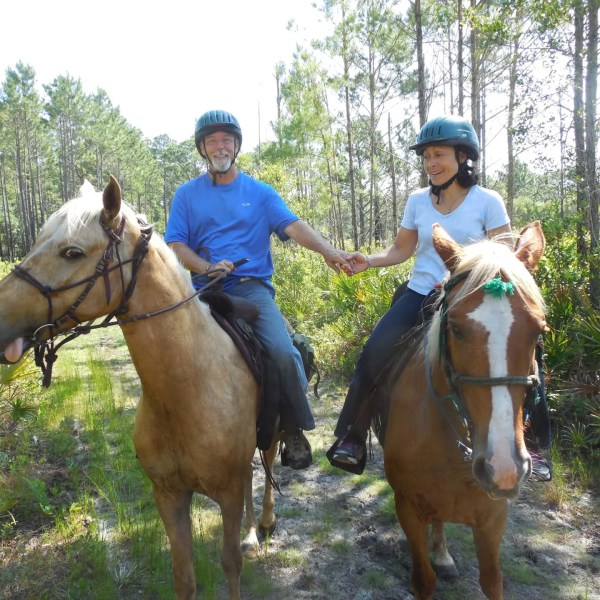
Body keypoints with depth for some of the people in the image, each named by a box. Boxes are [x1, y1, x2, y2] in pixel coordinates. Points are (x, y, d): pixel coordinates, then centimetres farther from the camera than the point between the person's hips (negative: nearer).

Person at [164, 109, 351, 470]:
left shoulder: (260, 193, 12)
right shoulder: (187, 194, 13)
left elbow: (293, 225, -3)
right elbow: (175, 245, 5)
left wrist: (328, 250, -21)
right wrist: (206, 267, -16)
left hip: (252, 287, -1)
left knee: (284, 352, -23)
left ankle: (295, 431, -2)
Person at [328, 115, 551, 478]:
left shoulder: (488, 202, -3)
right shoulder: (418, 201, 6)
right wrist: (368, 261, -8)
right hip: (420, 295, 2)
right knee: (373, 355, -16)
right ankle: (352, 438, -3)